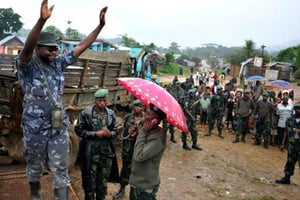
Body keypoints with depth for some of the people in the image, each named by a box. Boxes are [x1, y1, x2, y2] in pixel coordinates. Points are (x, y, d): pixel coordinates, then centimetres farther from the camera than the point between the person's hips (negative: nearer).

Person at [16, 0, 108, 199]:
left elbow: (82, 46, 1)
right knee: (35, 166, 19)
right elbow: (27, 48, -33)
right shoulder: (27, 66, -12)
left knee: (61, 168, 6)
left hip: (59, 127, 3)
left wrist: (100, 25, -6)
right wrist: (42, 20, -49)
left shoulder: (58, 63, 1)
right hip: (35, 128, -3)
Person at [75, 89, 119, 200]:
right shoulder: (86, 113, -9)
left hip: (107, 152, 3)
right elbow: (78, 130, -8)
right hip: (91, 152, -3)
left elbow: (115, 130, 10)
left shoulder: (111, 114, 2)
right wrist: (95, 134, -16)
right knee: (90, 180, 9)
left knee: (103, 181, 15)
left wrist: (110, 134, -13)